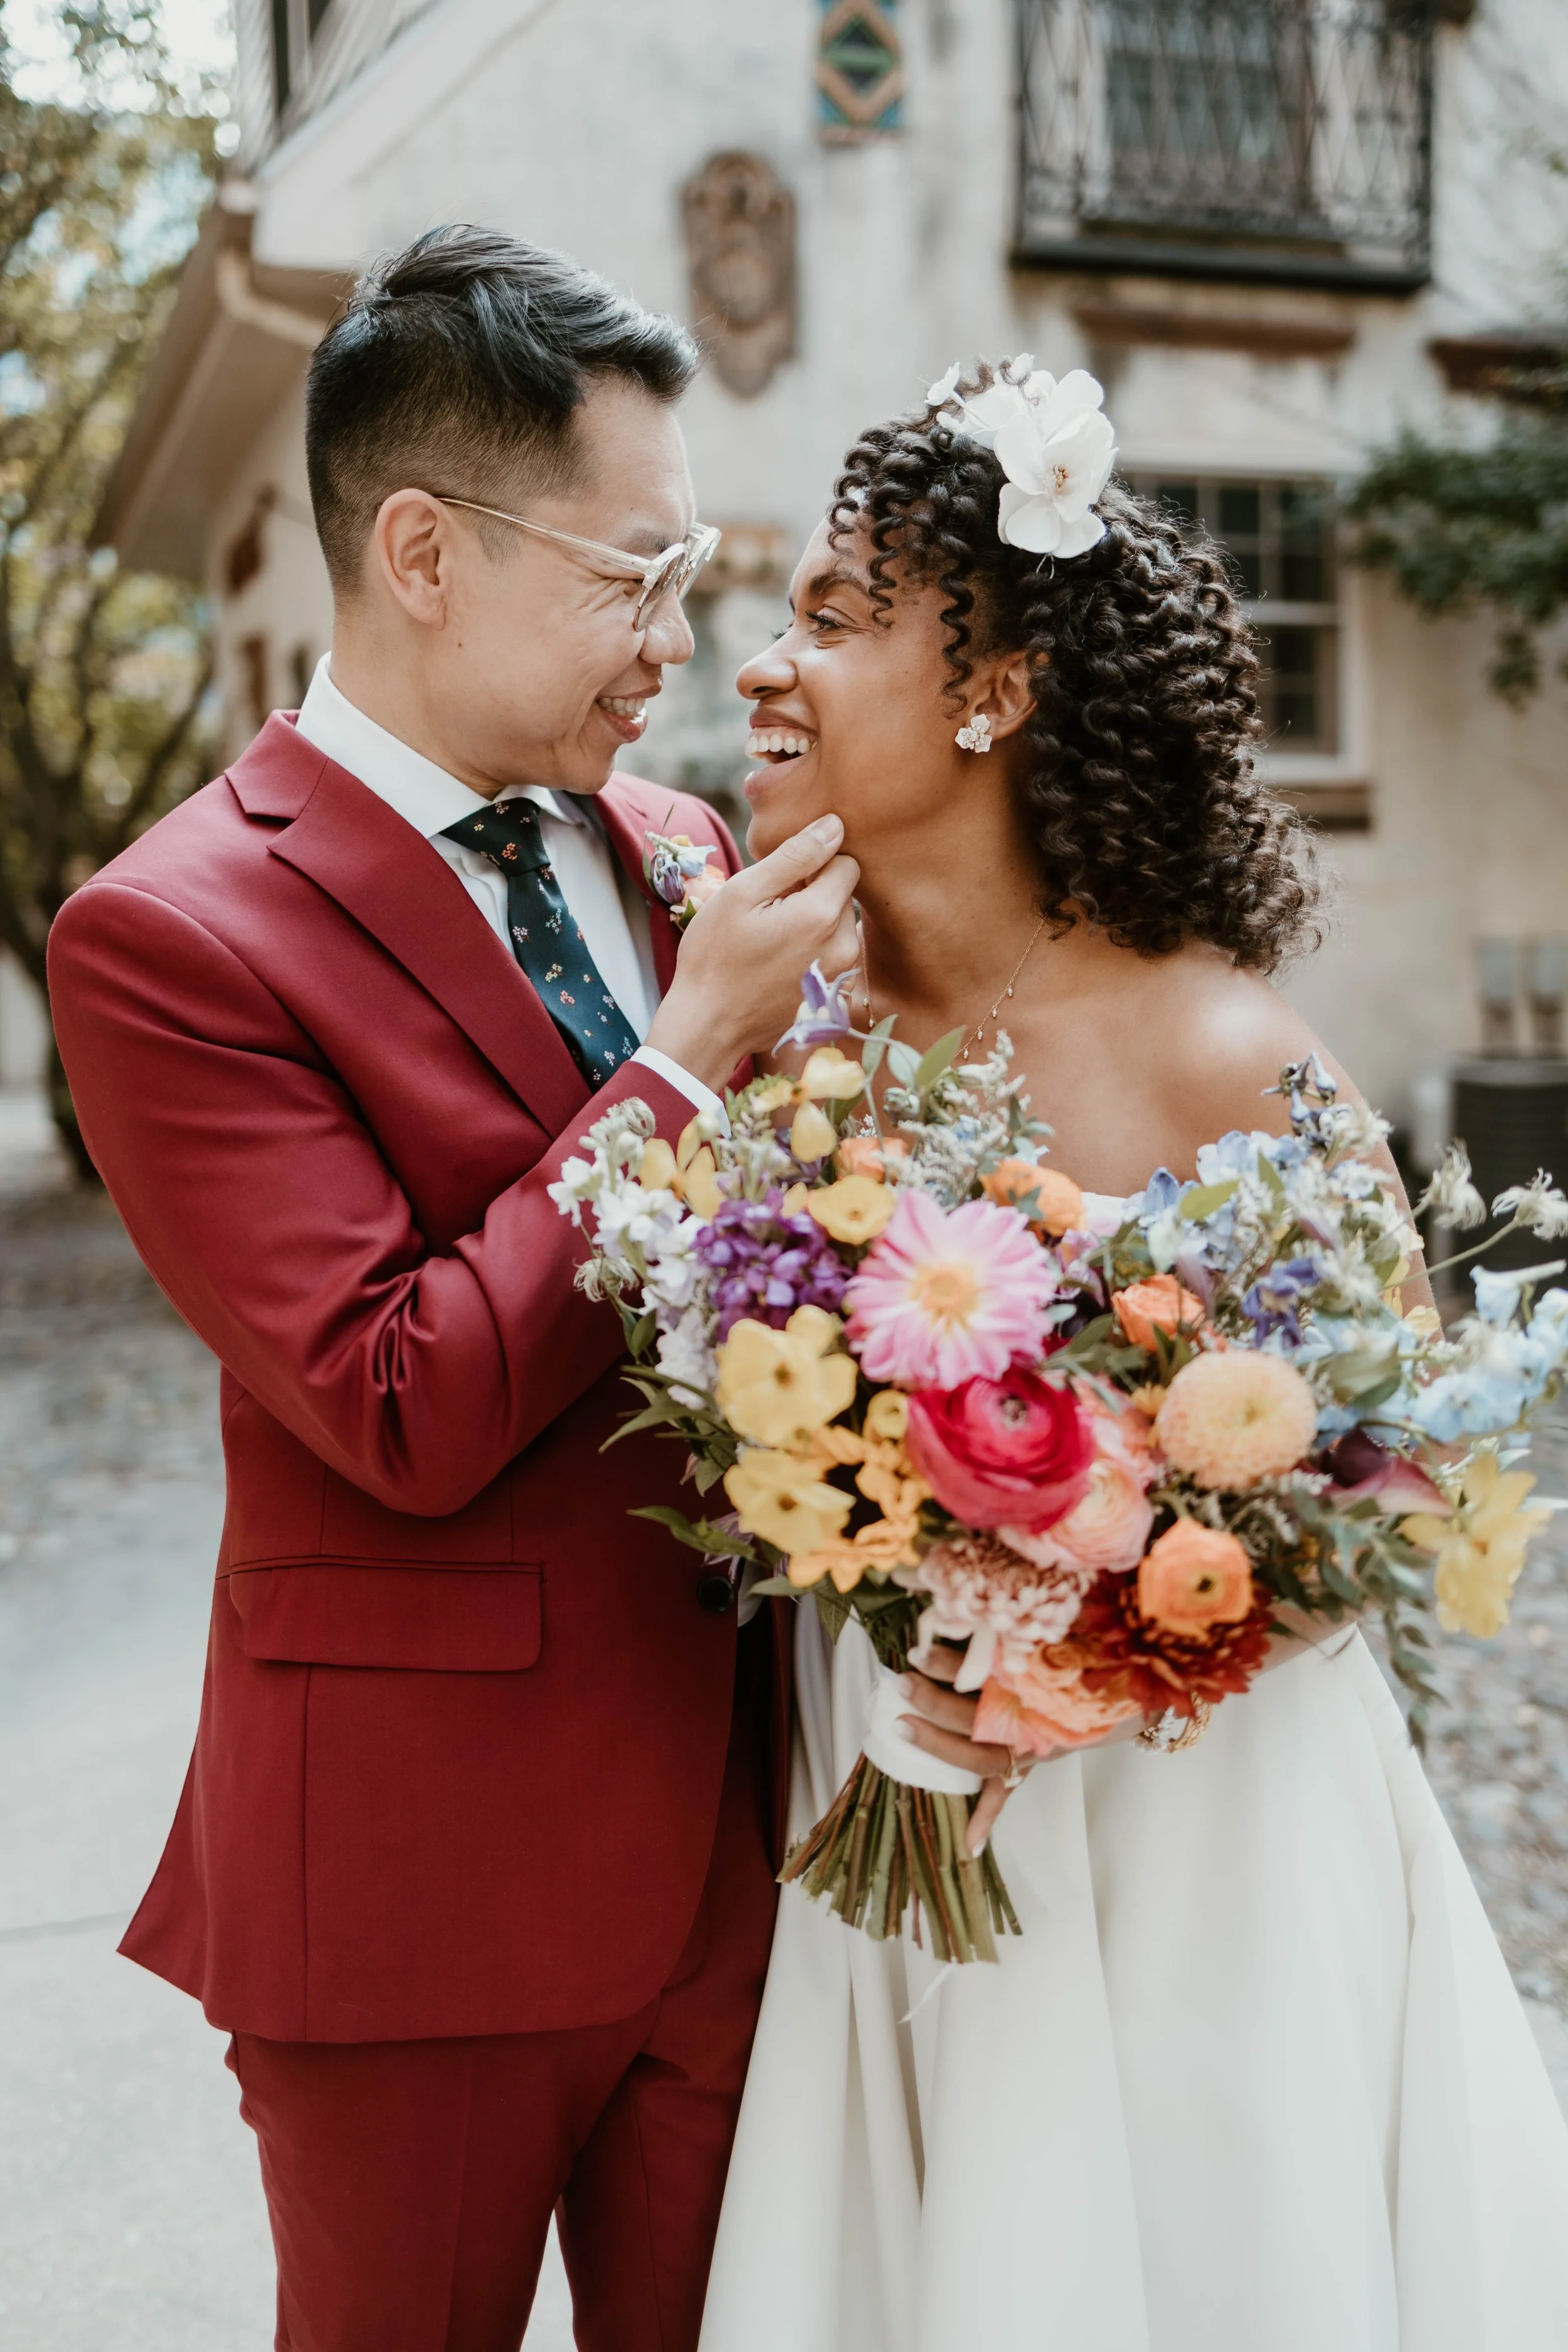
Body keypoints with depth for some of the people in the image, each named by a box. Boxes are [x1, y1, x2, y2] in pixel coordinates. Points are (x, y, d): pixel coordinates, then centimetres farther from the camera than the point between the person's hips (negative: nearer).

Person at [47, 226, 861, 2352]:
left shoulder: (674, 848, 5)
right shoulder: (171, 935, -16)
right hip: (425, 1877, -5)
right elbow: (410, 1410, -23)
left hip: (736, 1833, 6)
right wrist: (696, 1055, -19)